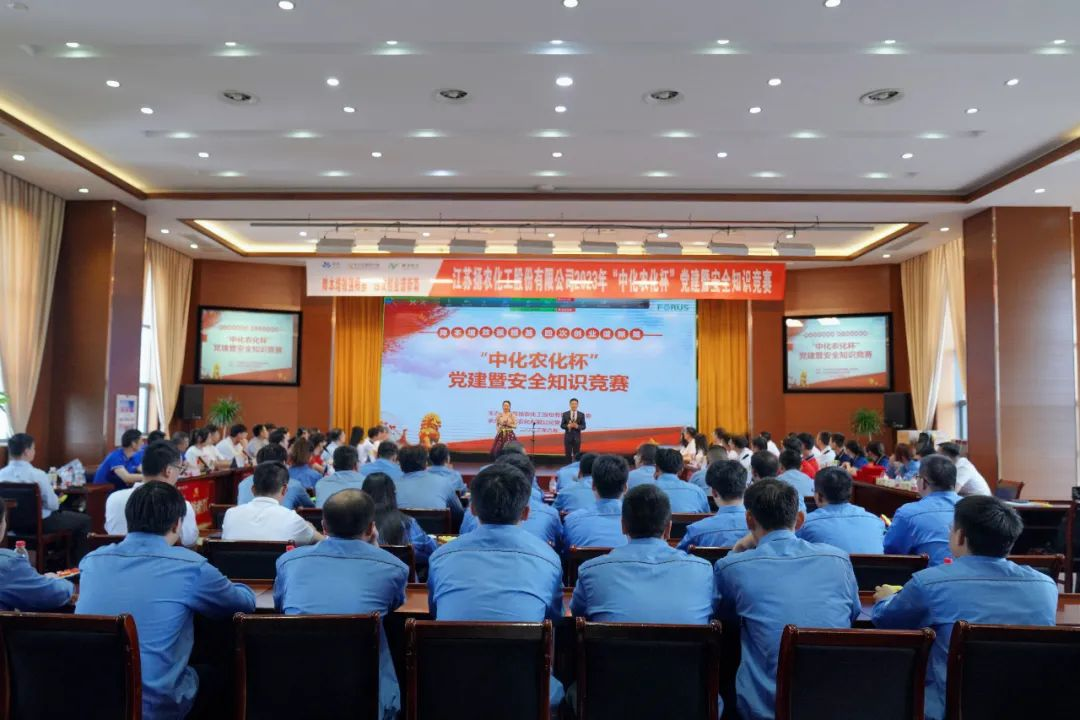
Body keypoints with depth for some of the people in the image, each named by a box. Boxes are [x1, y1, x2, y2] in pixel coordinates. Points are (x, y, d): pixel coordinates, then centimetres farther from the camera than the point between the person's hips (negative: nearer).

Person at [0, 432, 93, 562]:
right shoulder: (38, 474, -26)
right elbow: (53, 505, -21)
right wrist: (57, 500, 3)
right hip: (41, 523, -7)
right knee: (84, 520, 12)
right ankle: (78, 564, 20)